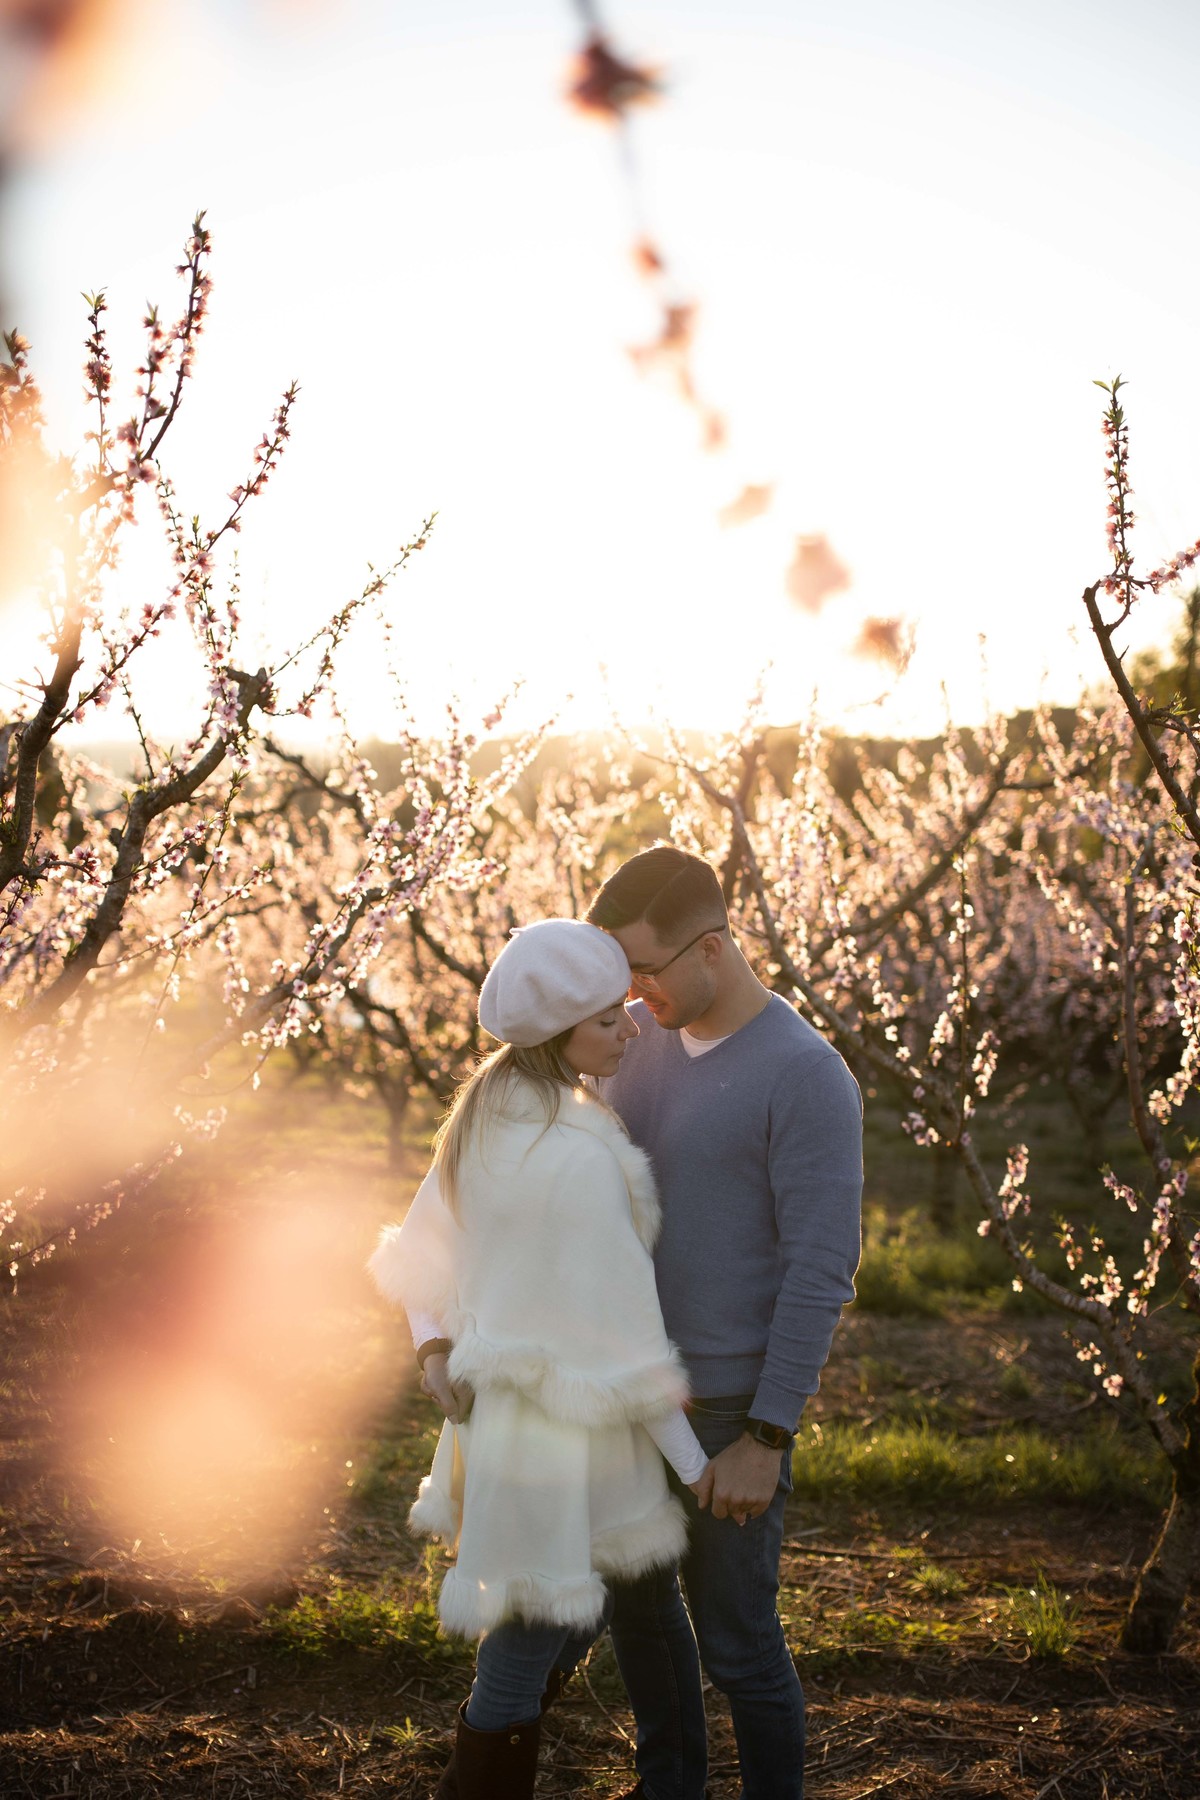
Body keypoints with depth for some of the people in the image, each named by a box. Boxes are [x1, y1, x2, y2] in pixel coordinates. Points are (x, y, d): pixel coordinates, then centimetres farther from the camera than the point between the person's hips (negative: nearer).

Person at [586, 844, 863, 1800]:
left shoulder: (808, 1076, -22)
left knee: (736, 1638, 5)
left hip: (732, 1404, -8)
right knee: (636, 1596, 23)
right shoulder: (639, 1038, 1)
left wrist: (764, 1442, -21)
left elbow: (822, 1273, -22)